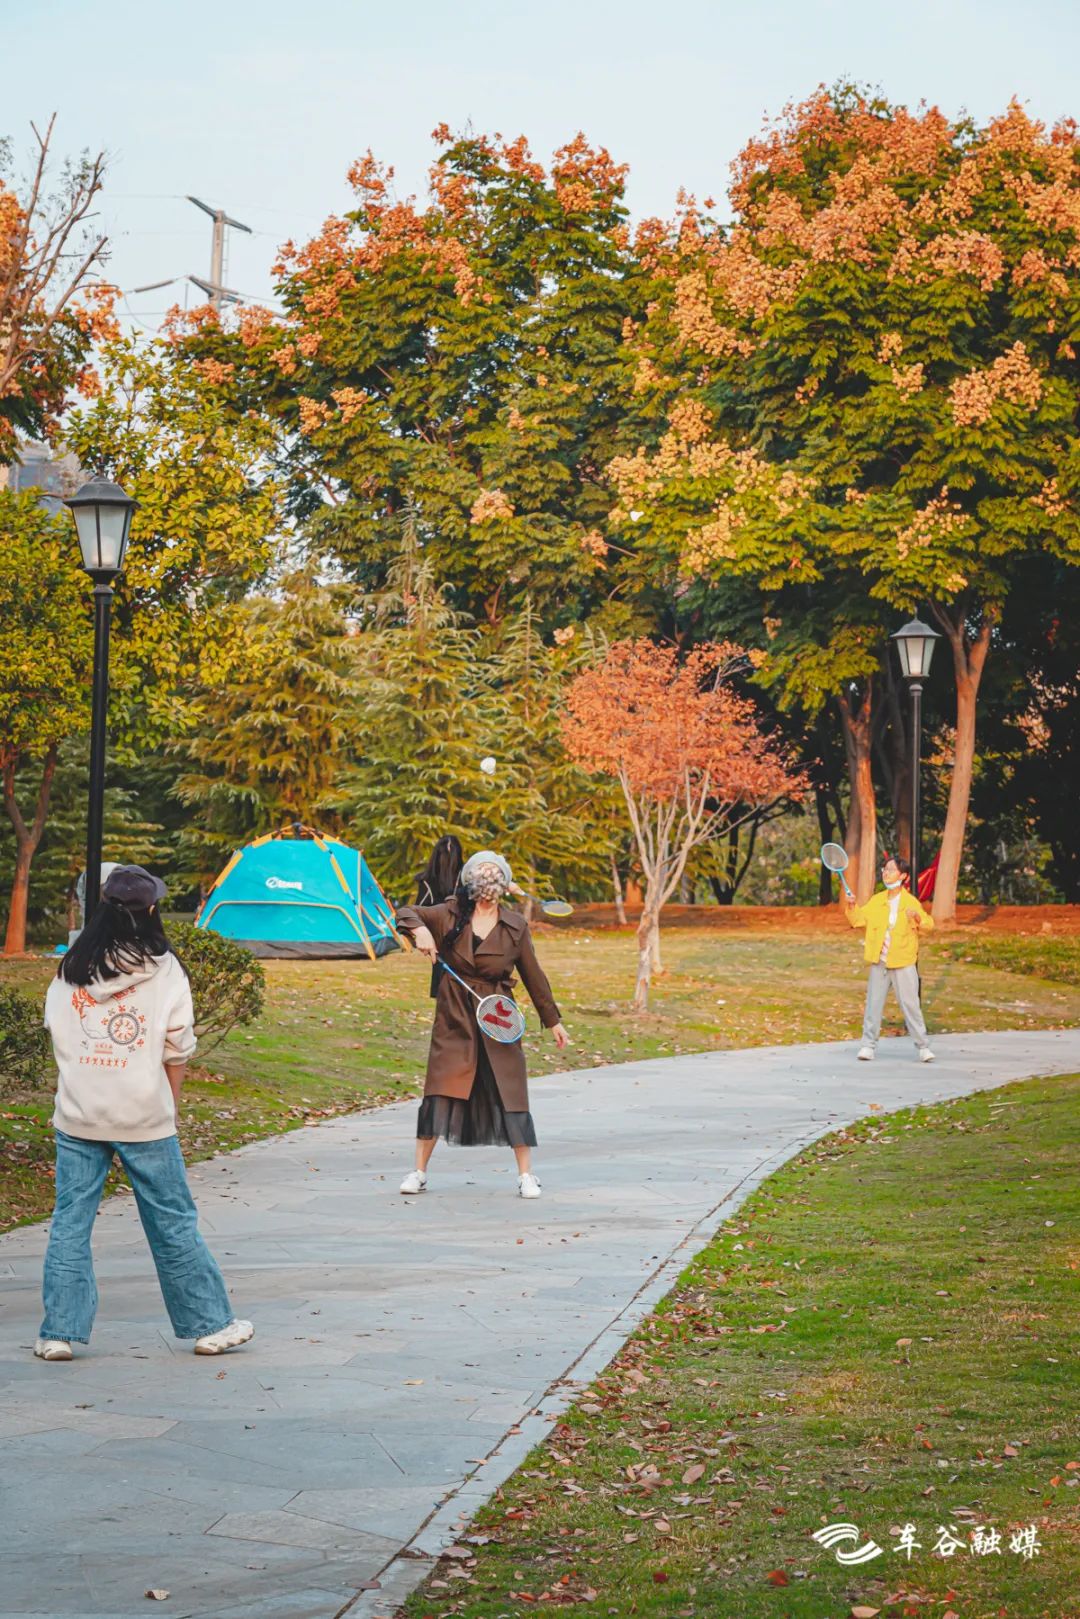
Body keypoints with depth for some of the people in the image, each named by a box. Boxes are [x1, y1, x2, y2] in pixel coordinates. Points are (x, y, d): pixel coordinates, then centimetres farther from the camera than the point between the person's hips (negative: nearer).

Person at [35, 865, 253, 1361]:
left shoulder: (69, 970, 4)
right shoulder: (164, 969, -5)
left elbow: (56, 1036, 9)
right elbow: (177, 1049, -3)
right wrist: (169, 1106, 10)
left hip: (76, 1116, 2)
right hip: (144, 1117, -2)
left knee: (69, 1222, 8)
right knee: (173, 1222, 6)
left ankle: (59, 1331, 6)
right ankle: (210, 1324, 15)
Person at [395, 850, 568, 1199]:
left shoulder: (516, 926, 2)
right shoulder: (451, 915, 0)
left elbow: (533, 976, 9)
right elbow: (406, 913, 4)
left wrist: (553, 1020, 13)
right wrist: (419, 930, -19)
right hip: (454, 1018, 0)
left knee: (511, 1094, 1)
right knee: (439, 1092, -2)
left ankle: (526, 1174, 11)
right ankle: (419, 1172, 7)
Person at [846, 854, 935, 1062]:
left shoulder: (910, 902, -3)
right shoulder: (876, 901, 8)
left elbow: (928, 925, -5)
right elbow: (859, 919, 13)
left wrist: (917, 918, -25)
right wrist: (852, 907, -4)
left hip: (903, 963, -4)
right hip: (878, 962, 4)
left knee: (910, 1005, -2)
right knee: (873, 1004, 5)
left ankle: (923, 1046, 5)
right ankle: (868, 1045, 11)